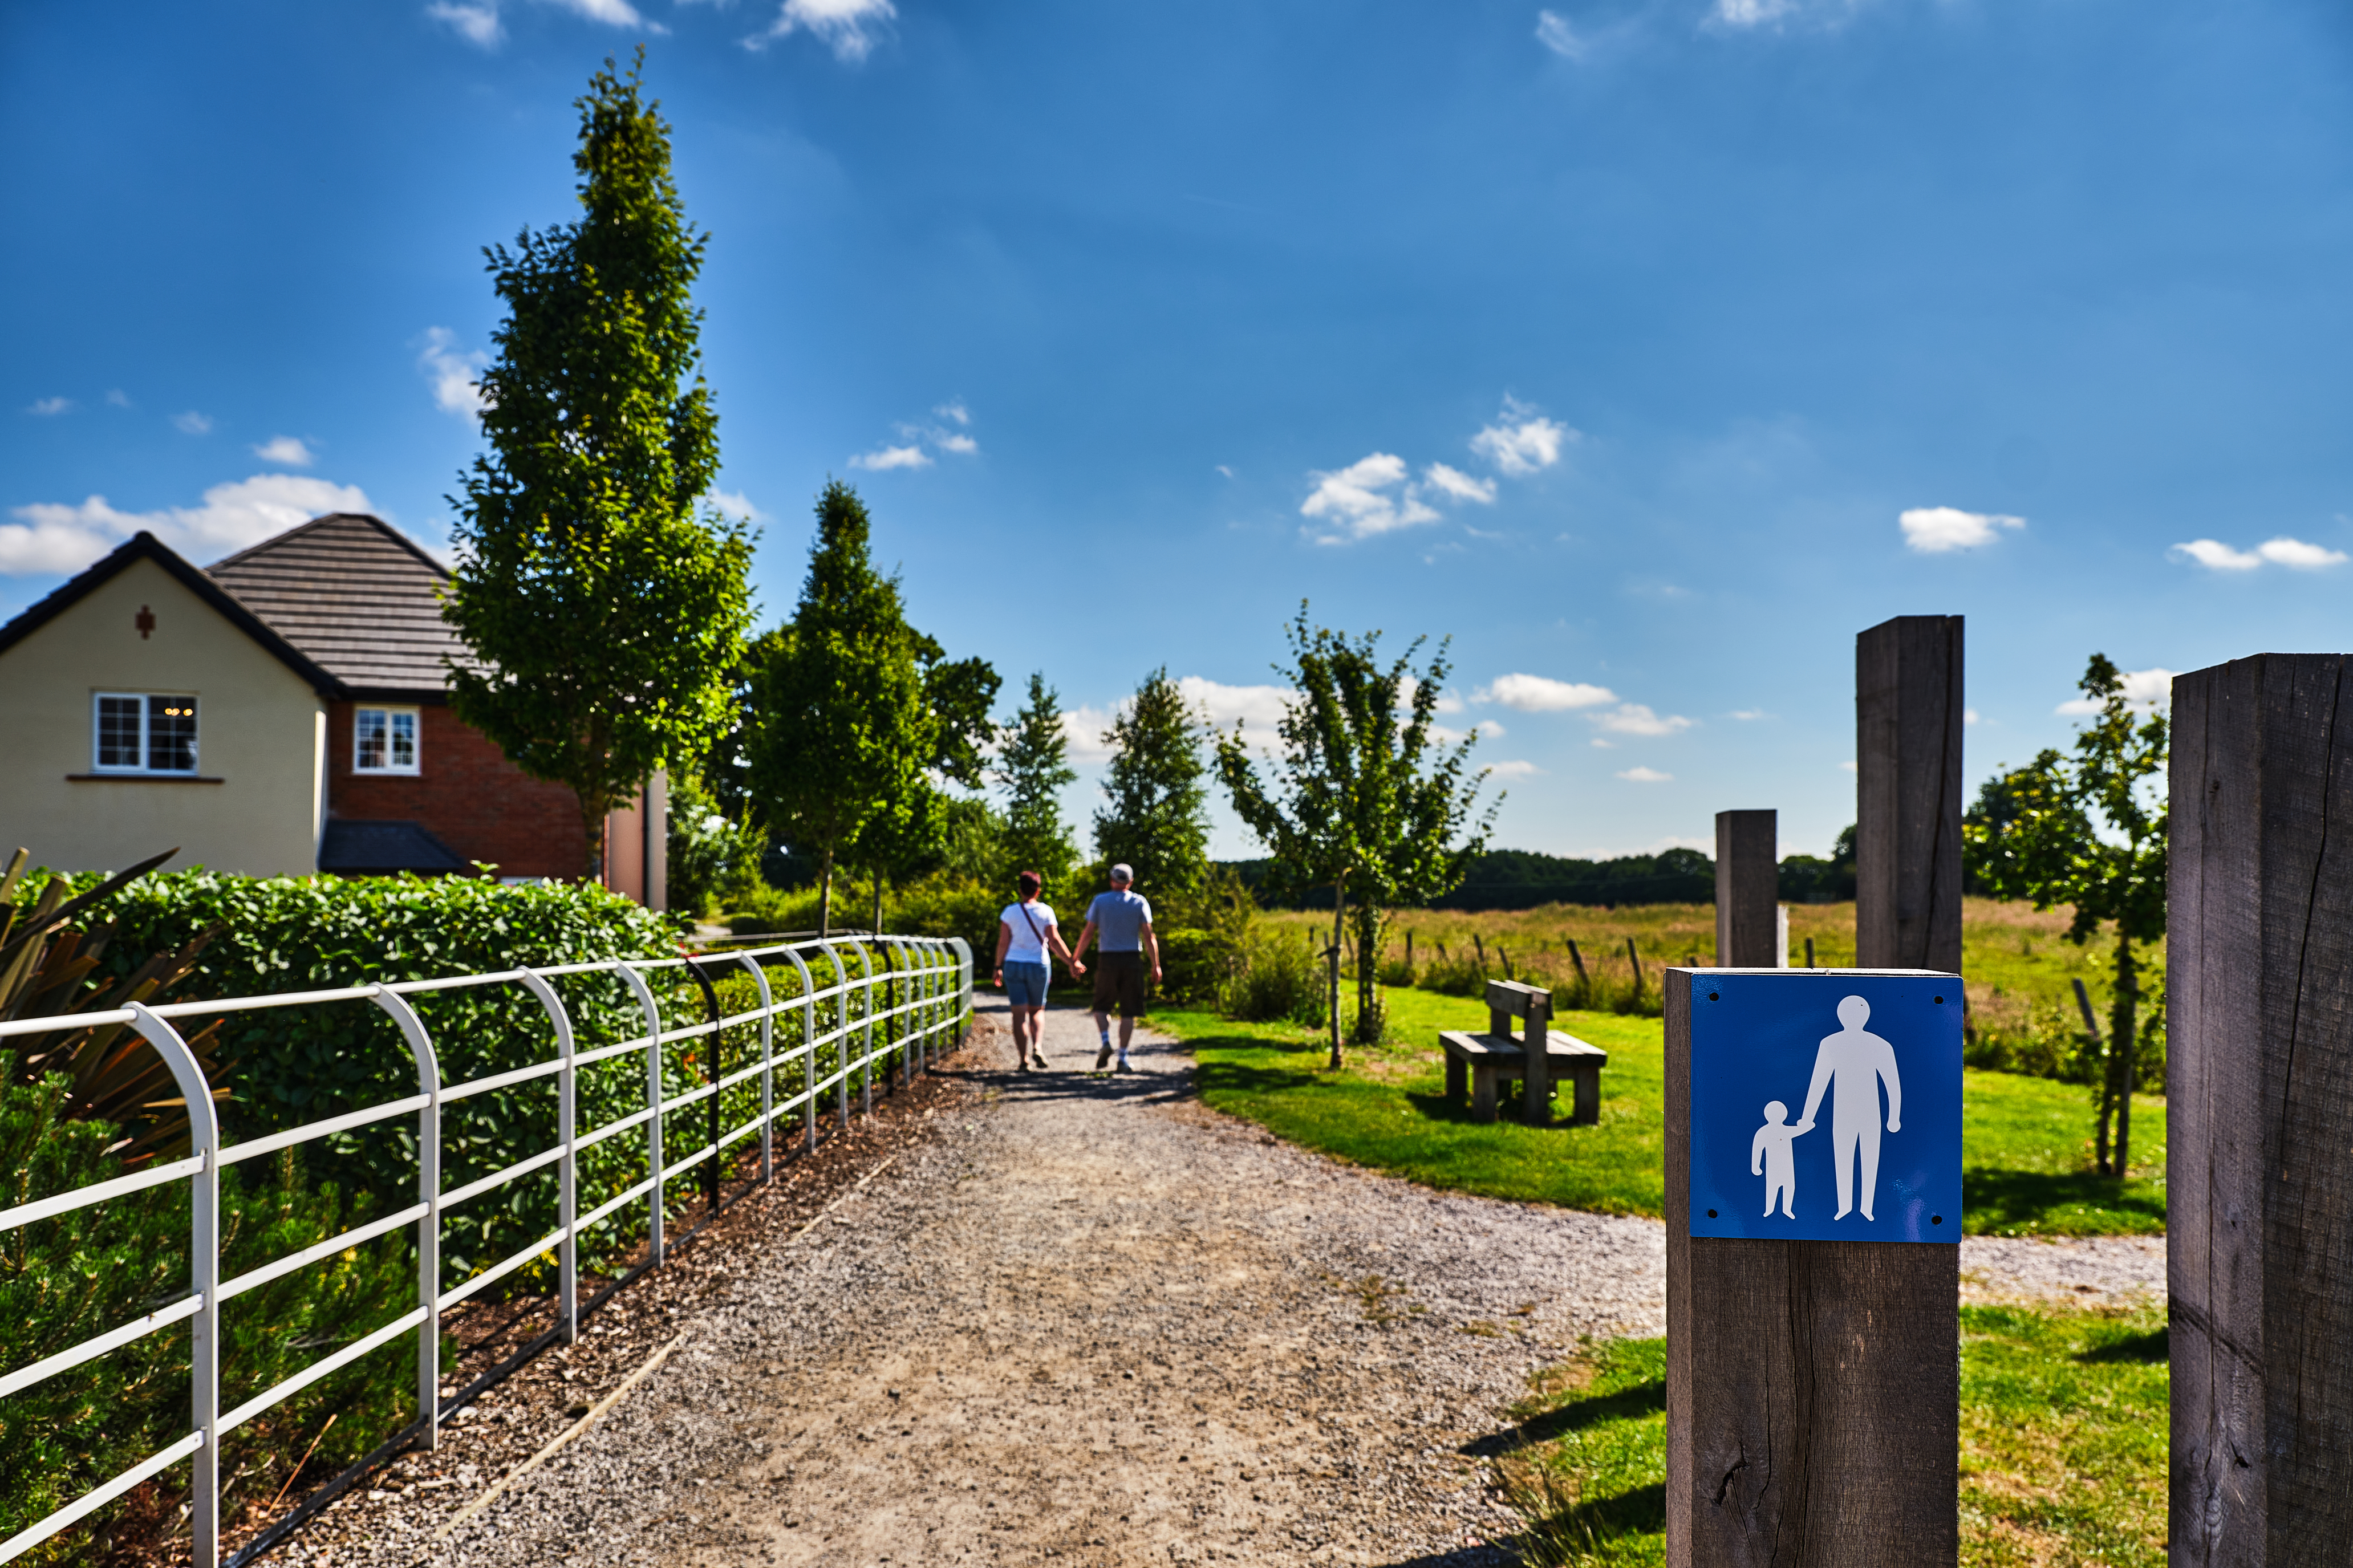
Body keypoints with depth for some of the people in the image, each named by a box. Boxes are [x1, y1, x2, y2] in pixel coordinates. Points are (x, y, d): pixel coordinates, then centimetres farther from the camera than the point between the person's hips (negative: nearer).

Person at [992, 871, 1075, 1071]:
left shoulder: (1010, 911, -2)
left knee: (1020, 1014, 3)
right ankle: (1037, 1048, -6)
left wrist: (998, 967, 5)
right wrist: (1072, 962, -4)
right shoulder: (1046, 911, -3)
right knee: (1037, 1010, 17)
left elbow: (1003, 942, -4)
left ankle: (1024, 1059, -2)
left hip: (1013, 965, 0)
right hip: (1038, 966, 0)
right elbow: (1054, 941, -9)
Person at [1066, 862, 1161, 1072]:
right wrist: (1156, 965, 0)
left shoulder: (1100, 901, 1)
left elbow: (1088, 933, -1)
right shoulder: (1139, 902, 1)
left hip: (1107, 960, 0)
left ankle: (1106, 1042, -10)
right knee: (1128, 1012, 6)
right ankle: (1122, 1058, 0)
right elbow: (1149, 936, -5)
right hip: (1132, 960, 0)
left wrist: (1075, 960, 8)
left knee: (1102, 1007, 15)